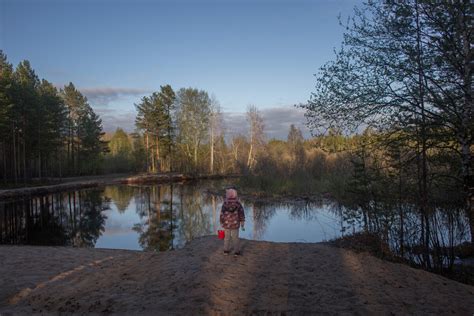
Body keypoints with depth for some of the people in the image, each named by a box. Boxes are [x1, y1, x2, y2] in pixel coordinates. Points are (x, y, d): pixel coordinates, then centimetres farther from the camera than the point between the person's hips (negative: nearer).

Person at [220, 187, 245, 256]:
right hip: (235, 225, -1)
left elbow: (222, 214, -9)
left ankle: (226, 250, 25)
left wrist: (222, 224, 5)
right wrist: (242, 224, 2)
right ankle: (236, 252, 15)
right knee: (235, 238, 9)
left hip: (227, 224, 1)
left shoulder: (224, 203, -14)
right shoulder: (238, 204, -14)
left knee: (227, 237, 16)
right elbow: (241, 214, -8)